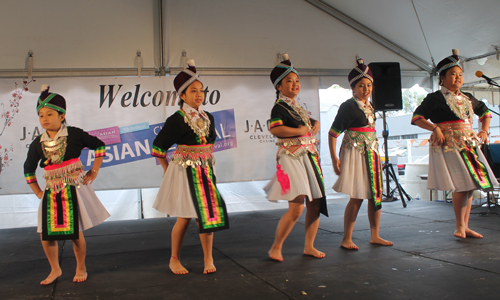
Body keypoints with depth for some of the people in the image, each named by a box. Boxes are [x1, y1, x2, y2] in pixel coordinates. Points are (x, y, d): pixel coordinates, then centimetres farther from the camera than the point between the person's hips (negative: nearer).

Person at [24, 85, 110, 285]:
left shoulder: (74, 135, -7)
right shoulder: (38, 144, 3)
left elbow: (99, 146, 3)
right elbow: (28, 169, 17)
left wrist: (94, 171, 1)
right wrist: (37, 192, 14)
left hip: (74, 190, -3)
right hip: (51, 192, 4)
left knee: (76, 233, 0)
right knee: (46, 235, 2)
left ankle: (81, 268, 22)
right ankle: (55, 270, 24)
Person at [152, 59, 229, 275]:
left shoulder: (208, 117, 7)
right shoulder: (176, 120, -10)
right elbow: (158, 147, -4)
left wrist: (205, 160, 15)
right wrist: (168, 170, 0)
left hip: (206, 170, 5)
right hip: (184, 172, -5)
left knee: (207, 213, 4)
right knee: (184, 217, 0)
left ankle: (208, 259, 16)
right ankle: (174, 260, 18)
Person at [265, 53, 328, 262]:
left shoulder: (297, 107, 18)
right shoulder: (280, 106, -9)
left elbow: (308, 123, 36)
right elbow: (274, 129, -28)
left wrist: (315, 124, 12)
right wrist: (299, 131, -16)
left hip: (309, 157, 9)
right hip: (292, 158, -9)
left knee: (316, 204, 8)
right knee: (296, 208, -13)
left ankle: (309, 246, 22)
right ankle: (276, 248, 3)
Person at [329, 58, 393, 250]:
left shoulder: (370, 107, 13)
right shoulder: (348, 106, -10)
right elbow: (333, 133, -14)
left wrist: (376, 154, 20)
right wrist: (334, 158, -19)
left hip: (371, 153, 8)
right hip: (355, 153, -8)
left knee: (375, 195, 9)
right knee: (357, 197, -8)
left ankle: (374, 236, 22)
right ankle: (346, 239, 3)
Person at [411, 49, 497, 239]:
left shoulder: (467, 98, 17)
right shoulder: (435, 98, -1)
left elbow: (485, 112, 32)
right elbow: (416, 118, -5)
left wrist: (484, 131, 17)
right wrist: (435, 128, -19)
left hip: (469, 143, 7)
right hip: (449, 145, -7)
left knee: (471, 185, 4)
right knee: (462, 185, -13)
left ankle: (465, 226, 13)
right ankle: (460, 226, 0)